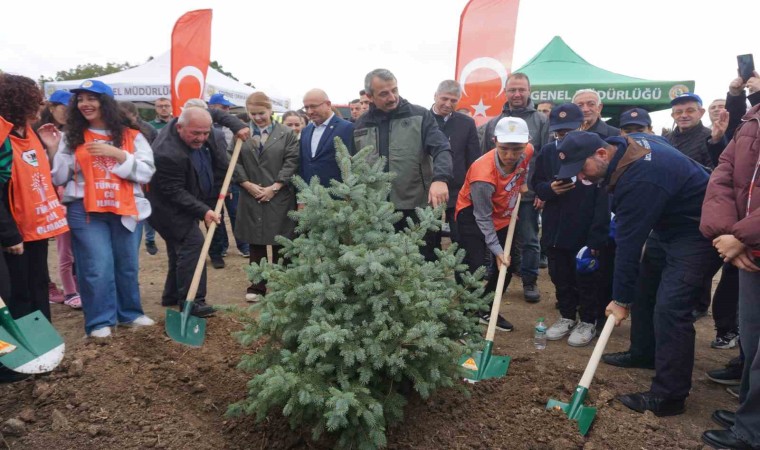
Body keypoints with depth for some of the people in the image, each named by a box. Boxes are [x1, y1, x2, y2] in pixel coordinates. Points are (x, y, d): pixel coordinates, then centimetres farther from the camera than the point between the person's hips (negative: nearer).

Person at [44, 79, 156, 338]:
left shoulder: (131, 136, 4)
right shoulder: (72, 137, 6)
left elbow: (146, 173, -6)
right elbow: (59, 179, 5)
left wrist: (117, 154, -16)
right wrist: (53, 150, -8)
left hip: (126, 210, 1)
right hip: (85, 211, -1)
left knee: (127, 265, 11)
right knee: (96, 266, -4)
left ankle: (129, 313, 26)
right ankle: (100, 321, 9)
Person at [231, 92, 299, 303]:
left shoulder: (286, 133, 2)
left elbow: (291, 162, -5)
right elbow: (235, 162, 4)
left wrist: (275, 187, -12)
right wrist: (248, 185, -9)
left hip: (280, 197, -2)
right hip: (251, 198, 2)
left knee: (280, 244, 4)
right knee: (256, 243, 9)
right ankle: (257, 286, 19)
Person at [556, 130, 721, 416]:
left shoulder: (639, 181, -33)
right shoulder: (626, 143, -5)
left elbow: (629, 244, -27)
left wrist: (622, 299, -18)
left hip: (699, 234, -11)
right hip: (673, 223, 11)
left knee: (671, 309, -14)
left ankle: (668, 397, -7)